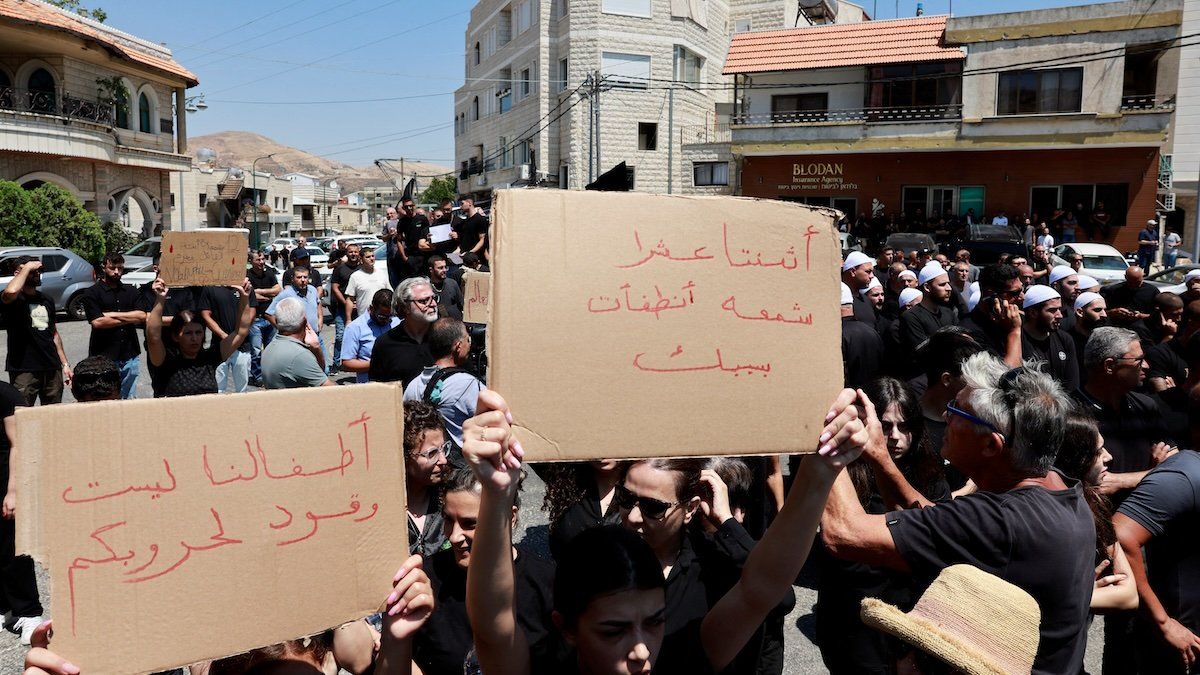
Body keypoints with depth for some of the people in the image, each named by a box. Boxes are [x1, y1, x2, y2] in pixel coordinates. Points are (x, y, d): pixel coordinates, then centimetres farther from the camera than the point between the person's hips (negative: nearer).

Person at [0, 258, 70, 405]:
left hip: (52, 368, 6)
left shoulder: (47, 301, 17)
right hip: (23, 370, -6)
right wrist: (27, 268, -15)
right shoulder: (14, 300, -4)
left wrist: (65, 364, 17)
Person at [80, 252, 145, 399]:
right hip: (103, 356, -4)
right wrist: (129, 318, -4)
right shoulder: (92, 293, 1)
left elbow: (142, 316, -2)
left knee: (129, 399, 8)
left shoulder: (131, 291, 13)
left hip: (130, 356, 4)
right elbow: (97, 322, -11)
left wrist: (113, 314, -8)